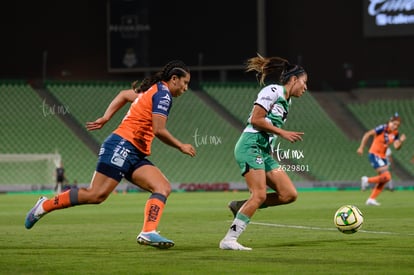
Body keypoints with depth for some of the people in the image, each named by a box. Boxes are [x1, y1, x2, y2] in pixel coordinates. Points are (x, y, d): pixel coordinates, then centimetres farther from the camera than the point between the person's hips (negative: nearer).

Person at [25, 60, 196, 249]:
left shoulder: (153, 90, 21)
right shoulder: (163, 94, -8)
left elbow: (123, 95, 32)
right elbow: (159, 130, -17)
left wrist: (105, 118, 24)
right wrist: (181, 146, -5)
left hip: (135, 155, 10)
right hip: (122, 146, -10)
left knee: (163, 188, -8)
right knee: (96, 194, -14)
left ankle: (148, 233, -24)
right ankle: (45, 205, -1)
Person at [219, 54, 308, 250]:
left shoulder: (286, 100, 22)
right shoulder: (273, 91, -6)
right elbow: (255, 120, -12)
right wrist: (282, 133, -11)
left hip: (264, 152, 9)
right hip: (251, 146, -9)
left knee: (289, 194, -3)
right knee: (259, 195, -21)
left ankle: (240, 206, 4)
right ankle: (229, 240, -18)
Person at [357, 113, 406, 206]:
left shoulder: (395, 133, 5)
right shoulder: (383, 128, -16)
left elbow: (396, 147, -2)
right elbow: (367, 134, -14)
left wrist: (401, 141, -22)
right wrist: (361, 148, -14)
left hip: (382, 157, 8)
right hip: (374, 155, -8)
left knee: (383, 179, 6)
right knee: (387, 176, -19)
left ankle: (371, 199, 14)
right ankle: (367, 180, -1)